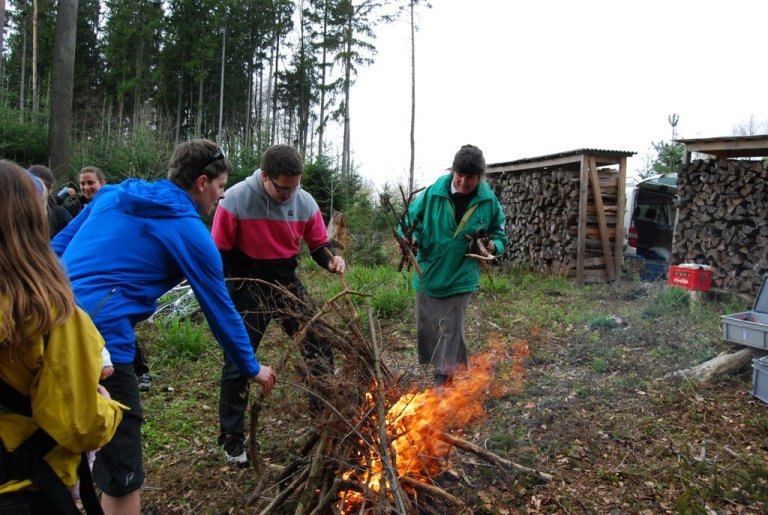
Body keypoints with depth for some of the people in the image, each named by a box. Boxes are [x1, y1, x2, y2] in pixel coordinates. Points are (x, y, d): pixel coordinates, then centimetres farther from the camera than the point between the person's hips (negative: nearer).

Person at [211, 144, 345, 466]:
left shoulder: (305, 202, -9)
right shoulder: (236, 201, -19)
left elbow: (319, 245, 4)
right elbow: (219, 254, -11)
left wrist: (332, 260, -19)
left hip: (288, 284, 4)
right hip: (248, 290, -3)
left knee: (320, 347, 4)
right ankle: (231, 440, 20)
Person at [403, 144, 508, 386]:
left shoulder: (488, 201, -7)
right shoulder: (433, 193, -10)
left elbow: (500, 233, 6)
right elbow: (411, 219, 0)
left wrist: (494, 246, -16)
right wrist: (411, 238, -20)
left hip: (460, 278, -2)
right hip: (428, 275, 3)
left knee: (450, 331, 1)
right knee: (426, 329, 15)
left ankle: (444, 380, 15)